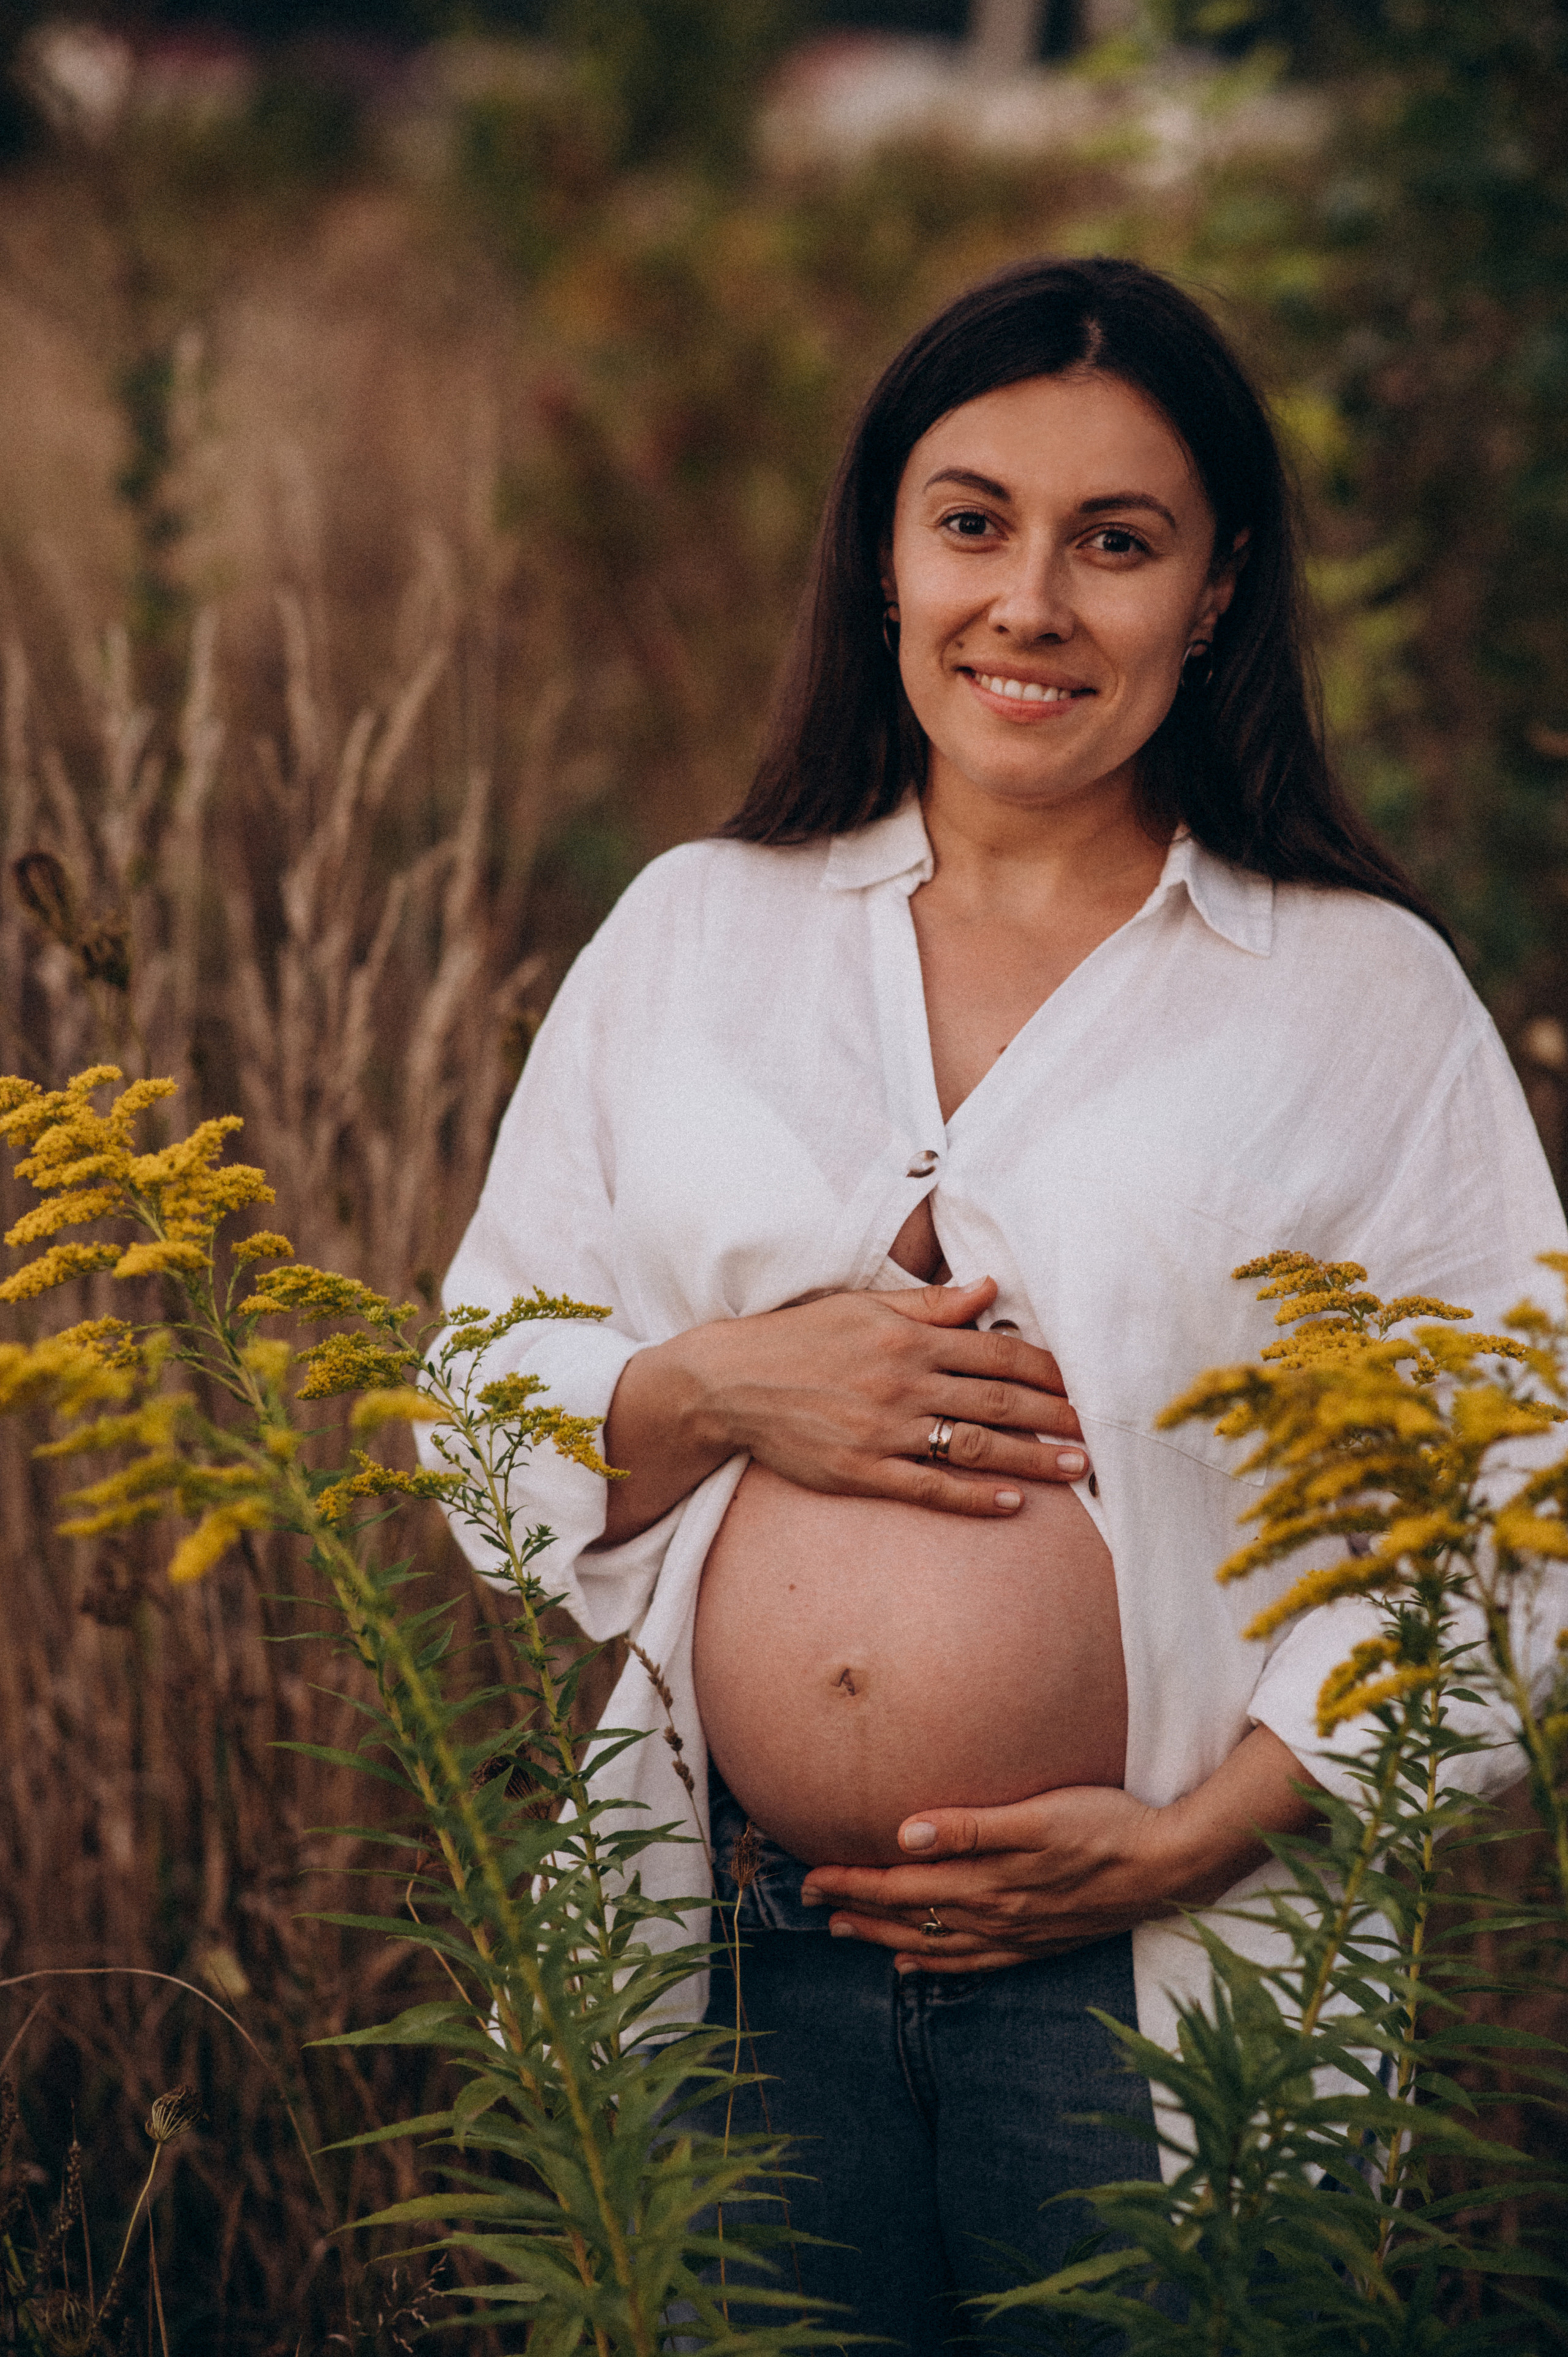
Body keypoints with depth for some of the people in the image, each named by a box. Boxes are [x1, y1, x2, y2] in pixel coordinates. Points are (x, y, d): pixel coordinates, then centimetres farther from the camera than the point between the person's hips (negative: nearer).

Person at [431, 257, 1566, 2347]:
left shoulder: (1368, 997, 3)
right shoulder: (690, 935, 11)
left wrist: (1200, 1836, -12)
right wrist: (719, 1390, -8)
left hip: (1157, 1995, -2)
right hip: (735, 1963, 2)